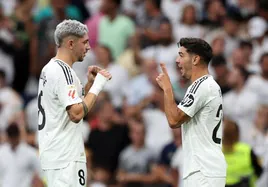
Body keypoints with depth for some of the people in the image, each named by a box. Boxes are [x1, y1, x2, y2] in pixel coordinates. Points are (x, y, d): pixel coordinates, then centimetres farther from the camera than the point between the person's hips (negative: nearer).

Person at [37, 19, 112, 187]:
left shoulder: (50, 68, 15)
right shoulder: (63, 71, -16)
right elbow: (76, 114, -22)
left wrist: (89, 83, 11)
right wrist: (97, 86, -14)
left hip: (54, 153, 10)